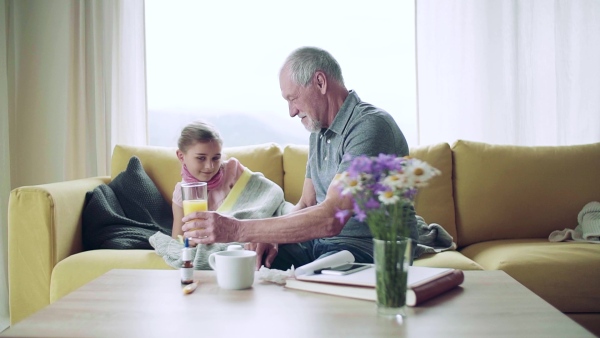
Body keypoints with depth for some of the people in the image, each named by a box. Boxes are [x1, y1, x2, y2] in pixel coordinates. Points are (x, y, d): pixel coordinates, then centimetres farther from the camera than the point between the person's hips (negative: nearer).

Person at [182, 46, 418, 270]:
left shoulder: (370, 126, -19)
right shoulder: (319, 130, 12)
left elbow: (331, 218, -29)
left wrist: (237, 230, -29)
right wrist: (272, 237, -6)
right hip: (320, 242, 8)